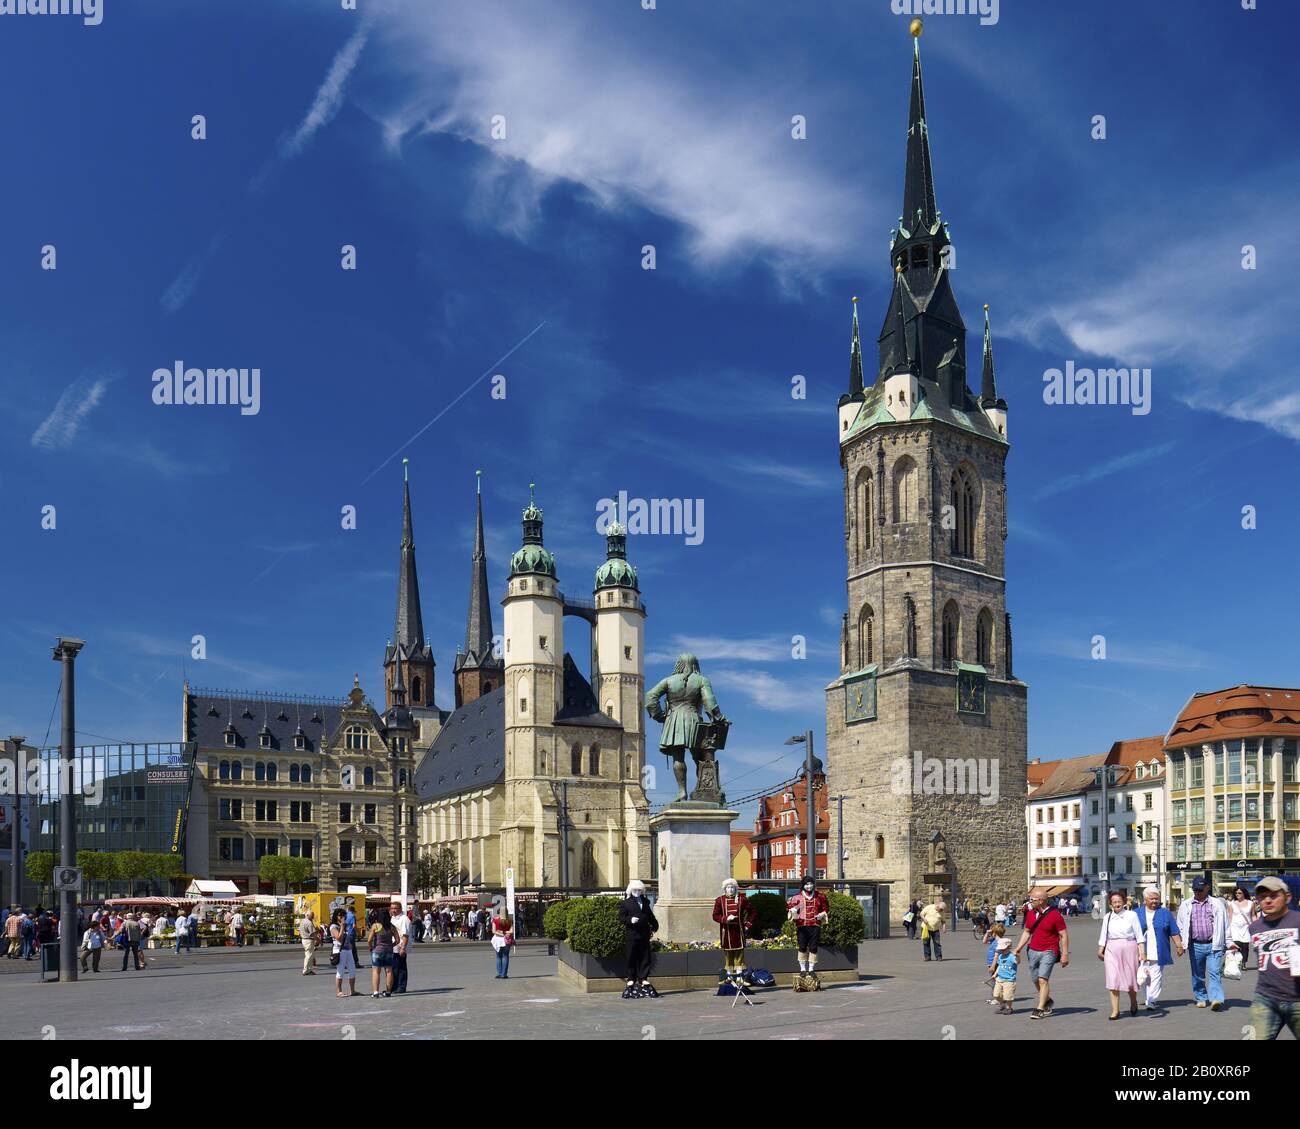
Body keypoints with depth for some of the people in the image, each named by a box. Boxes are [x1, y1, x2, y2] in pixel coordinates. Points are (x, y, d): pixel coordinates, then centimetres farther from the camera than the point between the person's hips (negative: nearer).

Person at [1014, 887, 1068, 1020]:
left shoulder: (1054, 915, -10)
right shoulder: (1030, 914, 7)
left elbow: (1064, 936, -6)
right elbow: (1027, 932, 18)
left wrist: (1065, 955, -9)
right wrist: (1018, 948, 11)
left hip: (1048, 952, -6)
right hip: (1033, 951, 6)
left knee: (1043, 979, -14)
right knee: (1036, 980, 12)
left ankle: (1040, 1009, -8)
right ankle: (1048, 1001, 35)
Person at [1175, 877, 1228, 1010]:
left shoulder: (1217, 904, 5)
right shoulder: (1186, 905, 9)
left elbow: (1224, 925, 7)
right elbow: (1180, 925, 14)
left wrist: (1228, 944, 5)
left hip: (1213, 944, -2)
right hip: (1195, 945, 2)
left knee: (1215, 972, -12)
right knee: (1198, 974, 10)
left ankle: (1216, 999, -17)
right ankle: (1201, 998, 22)